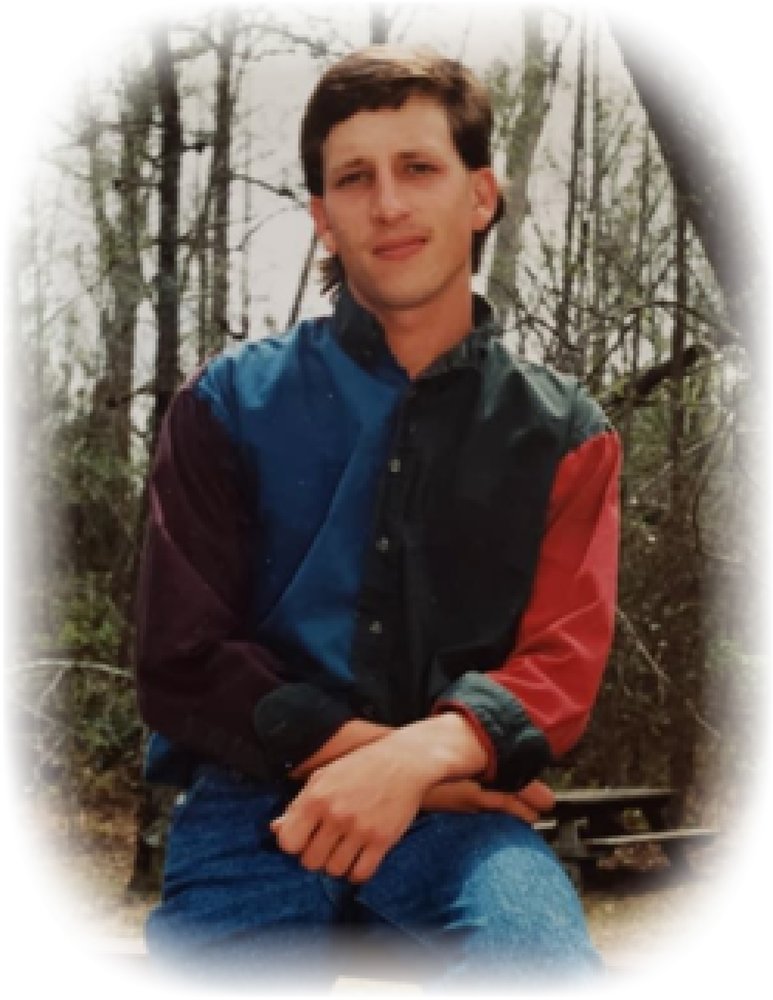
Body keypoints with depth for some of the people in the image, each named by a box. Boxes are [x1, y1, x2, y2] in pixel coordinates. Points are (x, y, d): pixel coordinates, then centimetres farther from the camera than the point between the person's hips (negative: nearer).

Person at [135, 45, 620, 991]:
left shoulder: (563, 435, 10)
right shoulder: (230, 405, 7)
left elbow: (561, 665, 0)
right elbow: (183, 663, 2)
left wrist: (422, 755, -20)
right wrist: (363, 748, -12)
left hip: (461, 817, 0)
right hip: (254, 805, 1)